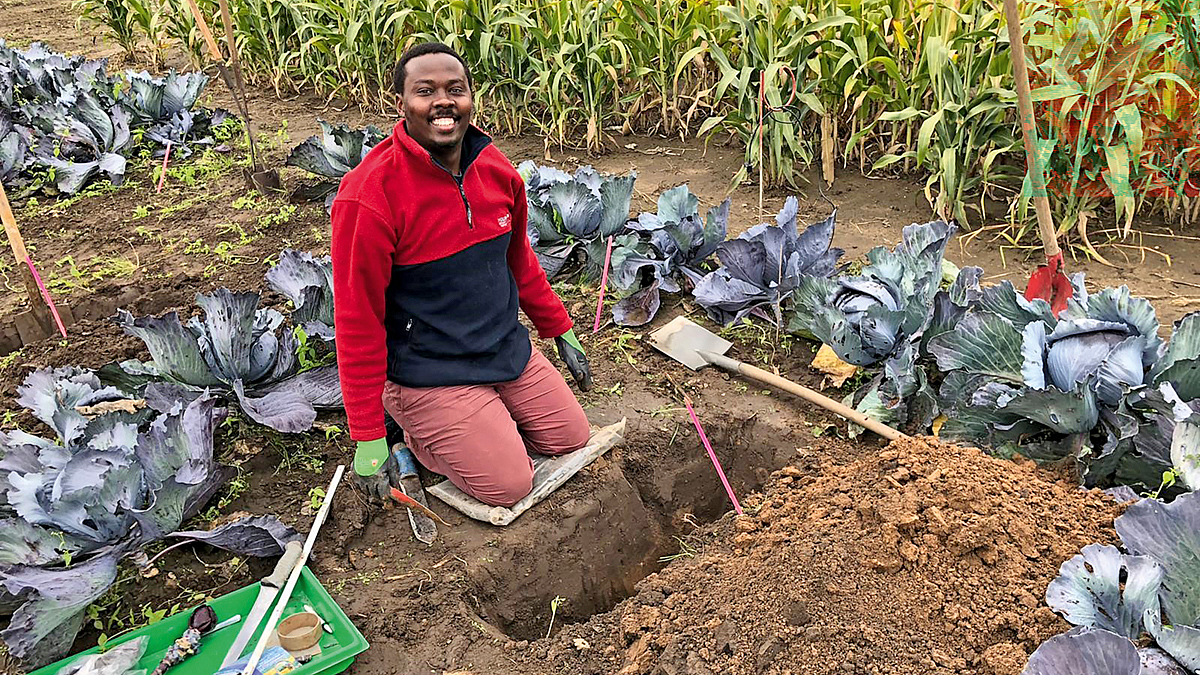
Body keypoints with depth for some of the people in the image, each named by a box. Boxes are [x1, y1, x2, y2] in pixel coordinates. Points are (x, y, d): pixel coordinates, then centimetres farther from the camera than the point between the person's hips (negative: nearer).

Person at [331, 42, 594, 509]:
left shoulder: (496, 169, -4)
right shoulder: (369, 197, -23)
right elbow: (357, 319, -20)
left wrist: (562, 333, 17)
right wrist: (368, 439, -18)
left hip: (508, 349, 7)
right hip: (429, 371, -6)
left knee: (571, 436, 10)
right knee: (510, 484, -10)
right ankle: (412, 426, 12)